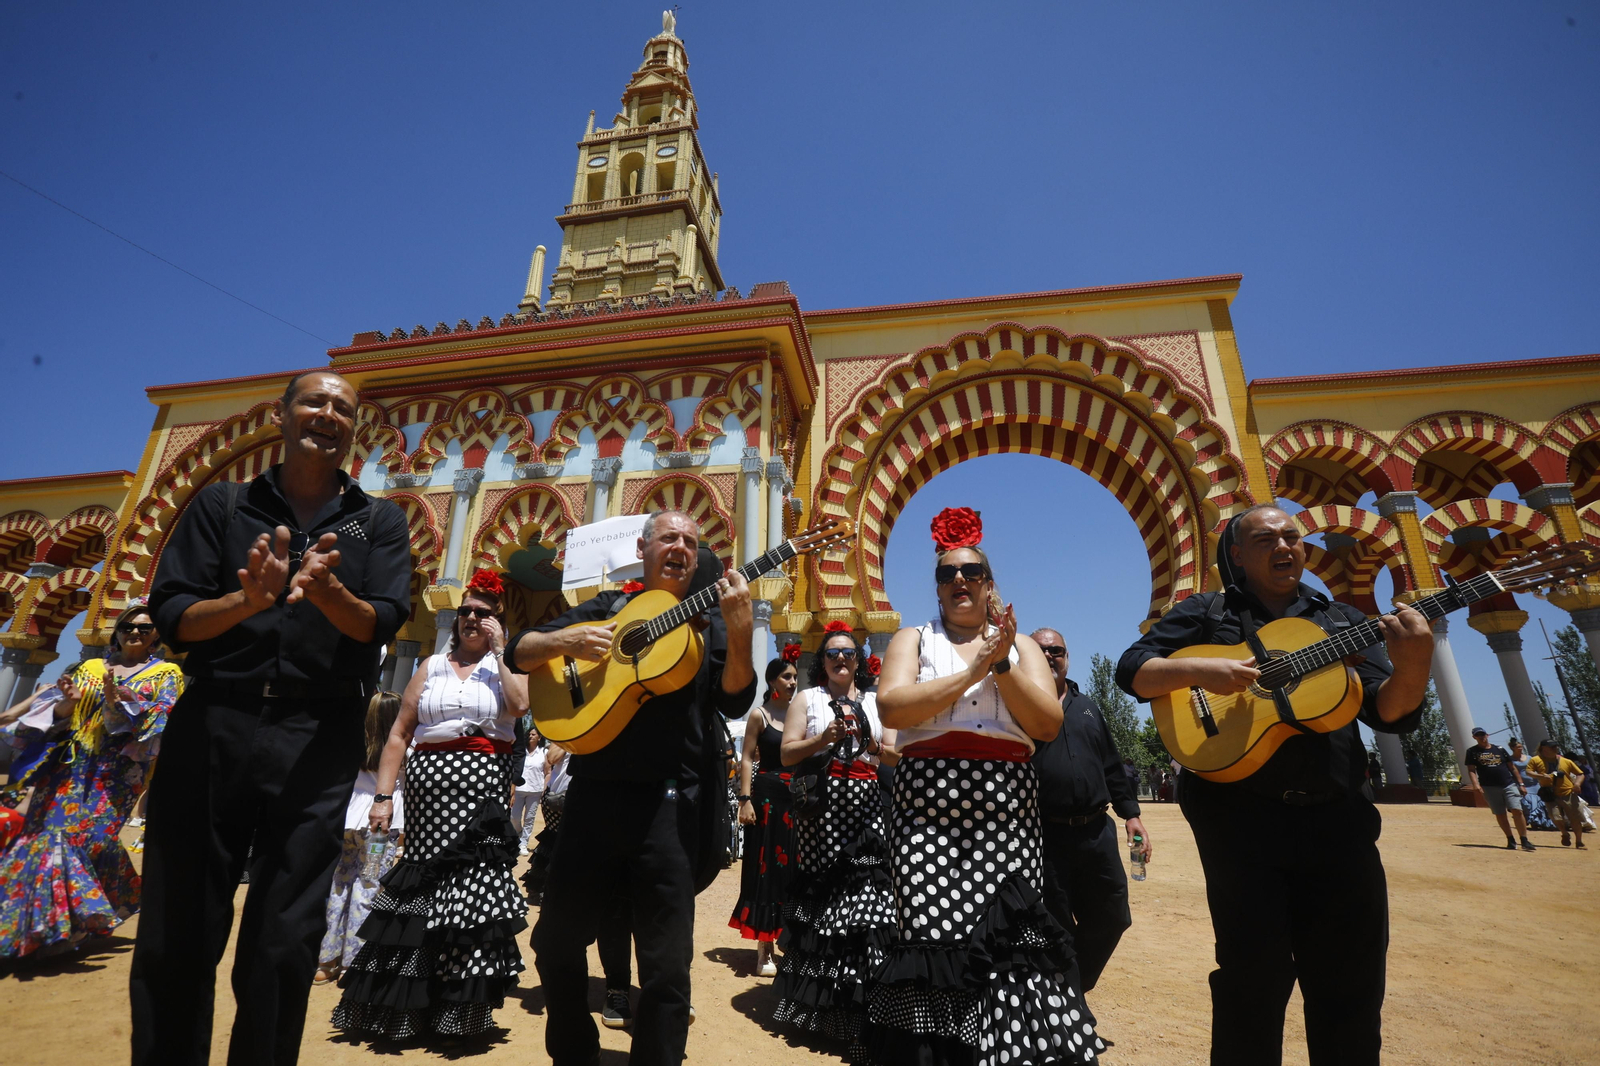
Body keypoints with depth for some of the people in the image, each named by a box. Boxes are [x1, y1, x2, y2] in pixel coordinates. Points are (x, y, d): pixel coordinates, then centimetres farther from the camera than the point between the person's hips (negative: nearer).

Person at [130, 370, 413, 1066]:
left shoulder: (379, 522, 10)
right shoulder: (221, 505, 11)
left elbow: (380, 625, -2)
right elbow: (172, 618, 2)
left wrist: (328, 591, -23)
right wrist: (248, 600, -18)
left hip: (319, 739, 0)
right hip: (211, 723, 1)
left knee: (285, 942, 3)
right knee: (175, 931, 7)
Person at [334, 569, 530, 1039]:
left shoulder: (507, 668, 8)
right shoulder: (432, 667, 14)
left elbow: (519, 705, -15)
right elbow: (399, 735, 10)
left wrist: (498, 650, -10)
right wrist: (383, 796, 1)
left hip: (482, 789, -2)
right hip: (428, 788, 2)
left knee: (473, 888, -5)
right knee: (420, 891, 6)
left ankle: (461, 1006, 11)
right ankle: (404, 1005, 24)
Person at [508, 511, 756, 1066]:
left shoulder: (708, 623, 7)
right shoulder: (607, 607, 10)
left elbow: (735, 701, -7)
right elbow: (520, 651, 7)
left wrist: (739, 630, -23)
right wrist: (567, 639, -14)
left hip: (669, 803, -2)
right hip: (594, 794, 2)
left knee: (667, 967, 2)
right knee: (556, 941, 15)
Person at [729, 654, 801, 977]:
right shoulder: (759, 715, -3)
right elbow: (747, 759, -6)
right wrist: (745, 800, -15)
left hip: (797, 796, 4)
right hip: (767, 795, -4)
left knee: (793, 868, 9)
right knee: (767, 868, 3)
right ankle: (764, 950, 12)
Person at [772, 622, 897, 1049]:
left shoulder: (875, 702, 15)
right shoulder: (807, 698, 9)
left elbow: (897, 755, 11)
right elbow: (787, 754, 1)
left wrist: (871, 745, -8)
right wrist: (824, 738, -13)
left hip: (866, 809, 2)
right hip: (821, 807, -2)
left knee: (868, 894, -7)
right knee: (820, 895, -1)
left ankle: (860, 1004, 4)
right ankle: (816, 1001, 16)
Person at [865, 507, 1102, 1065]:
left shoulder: (1021, 645, 16)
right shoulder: (913, 639, 11)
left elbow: (1048, 724, 3)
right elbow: (891, 706, -8)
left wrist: (1002, 664, -9)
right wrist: (975, 668, -10)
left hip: (1005, 808, 2)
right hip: (928, 807, -1)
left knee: (1010, 940, -5)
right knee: (935, 933, -9)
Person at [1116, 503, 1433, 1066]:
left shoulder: (1341, 620, 14)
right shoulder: (1204, 612, 5)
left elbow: (1390, 712, 5)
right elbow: (1131, 670, -2)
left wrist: (1413, 666, -16)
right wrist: (1197, 668, -20)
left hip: (1337, 819, 4)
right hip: (1240, 817, -3)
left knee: (1351, 988, 12)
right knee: (1255, 979, 2)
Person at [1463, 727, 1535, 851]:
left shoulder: (1499, 749, 11)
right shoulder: (1472, 752, 5)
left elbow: (1512, 767, 14)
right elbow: (1471, 770, -3)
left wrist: (1521, 784, 7)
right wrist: (1475, 783, -18)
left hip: (1509, 785, 1)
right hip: (1489, 788, -1)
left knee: (1517, 811, -10)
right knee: (1500, 815, 3)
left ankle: (1525, 841, -4)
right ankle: (1511, 841, 12)